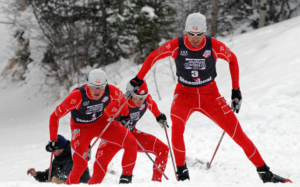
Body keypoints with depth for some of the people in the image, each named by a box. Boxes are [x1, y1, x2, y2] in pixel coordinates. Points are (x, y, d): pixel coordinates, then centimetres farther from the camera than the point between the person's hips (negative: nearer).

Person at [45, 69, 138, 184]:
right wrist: (53, 140, -28)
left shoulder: (111, 92, -26)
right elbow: (55, 117, -25)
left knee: (131, 143, -12)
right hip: (81, 128, -3)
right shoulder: (77, 96, -35)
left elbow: (121, 99, 2)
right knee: (80, 164, -19)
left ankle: (126, 176, 7)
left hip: (101, 122, 3)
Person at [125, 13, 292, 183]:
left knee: (237, 132, -6)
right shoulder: (176, 46, -16)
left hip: (210, 95, 0)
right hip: (185, 94, 0)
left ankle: (264, 172, 5)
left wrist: (236, 90, 4)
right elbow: (154, 57, 1)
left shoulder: (214, 46, -16)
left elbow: (232, 59, 3)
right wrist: (137, 80, 4)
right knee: (177, 127, -31)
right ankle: (182, 171, -13)